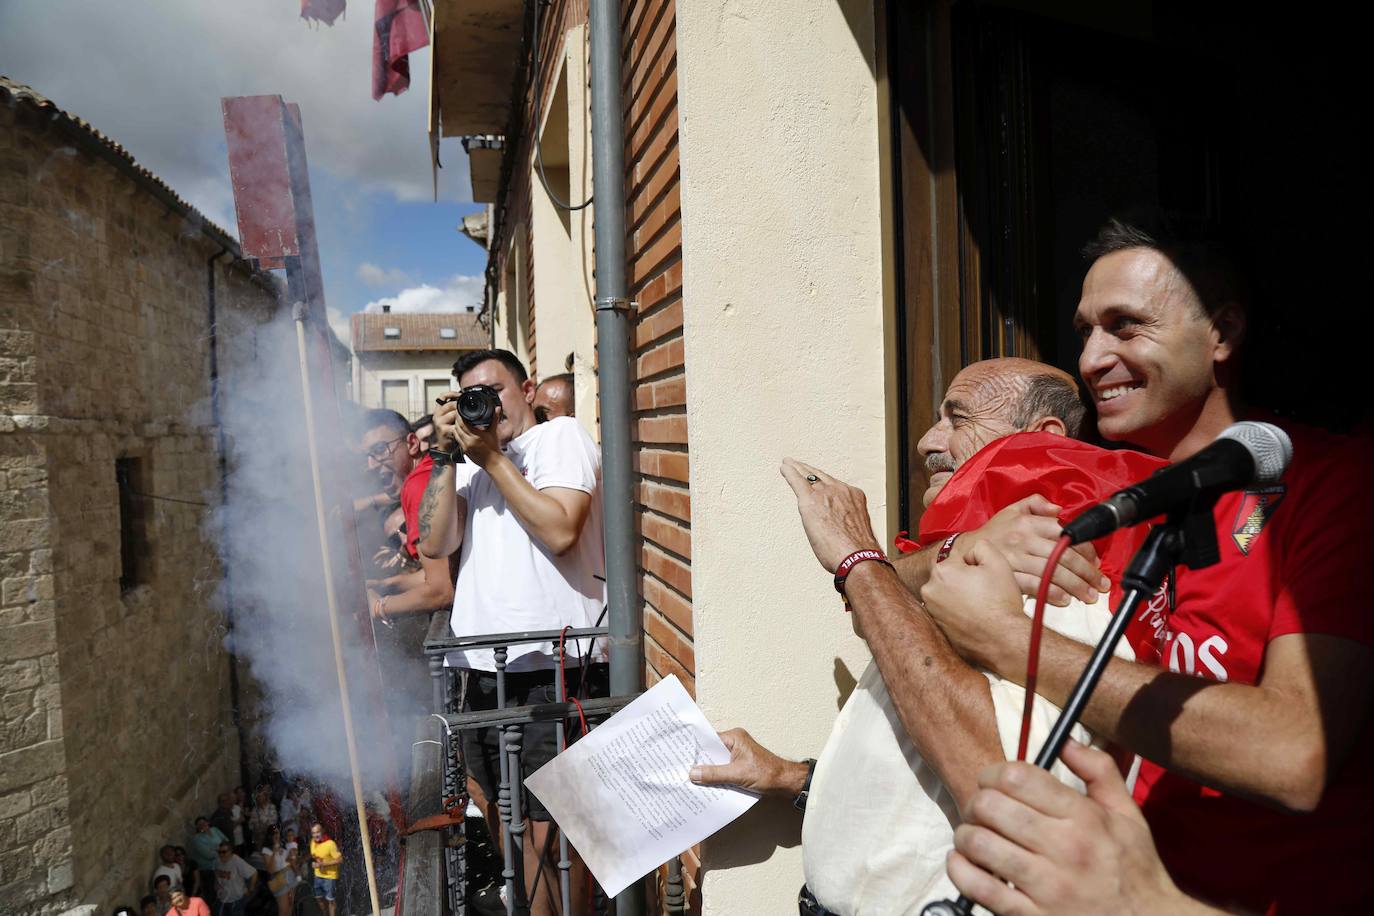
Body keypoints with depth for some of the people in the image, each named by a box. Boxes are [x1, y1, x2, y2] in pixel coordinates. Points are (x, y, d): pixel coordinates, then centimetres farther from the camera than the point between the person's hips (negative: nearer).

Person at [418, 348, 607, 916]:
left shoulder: (561, 435, 3)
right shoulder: (471, 465, 21)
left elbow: (559, 531, -13)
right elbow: (435, 544, 6)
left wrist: (492, 458, -7)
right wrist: (446, 454, 1)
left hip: (553, 669, -6)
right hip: (483, 672, 6)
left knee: (548, 830, -3)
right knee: (501, 823, 12)